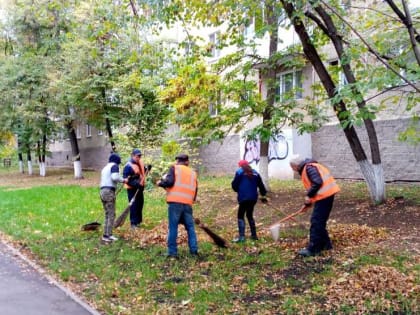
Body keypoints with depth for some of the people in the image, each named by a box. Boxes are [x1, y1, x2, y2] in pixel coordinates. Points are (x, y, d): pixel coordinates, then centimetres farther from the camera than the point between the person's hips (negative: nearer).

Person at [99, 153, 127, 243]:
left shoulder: (105, 167, 26)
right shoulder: (114, 166, 0)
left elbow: (106, 179, 18)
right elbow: (115, 177, -18)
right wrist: (123, 180, -3)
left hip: (102, 191, 9)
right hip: (109, 192, -9)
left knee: (107, 215, 14)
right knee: (111, 215, -5)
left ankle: (107, 234, 16)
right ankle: (108, 235, -7)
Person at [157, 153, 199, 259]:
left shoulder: (174, 168, 5)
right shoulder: (193, 173, 19)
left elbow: (169, 182, -9)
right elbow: (195, 190, 16)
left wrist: (160, 183, 8)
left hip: (175, 202, -4)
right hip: (188, 203, 4)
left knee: (173, 227, 1)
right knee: (190, 227, 14)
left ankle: (172, 252, 2)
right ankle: (194, 250, 12)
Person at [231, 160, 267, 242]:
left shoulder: (239, 172, -1)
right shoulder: (255, 173, 12)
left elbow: (234, 185, -4)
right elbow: (261, 184, 14)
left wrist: (238, 190, 17)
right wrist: (263, 195, 23)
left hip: (243, 198, -6)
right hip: (253, 197, 6)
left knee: (241, 216, 0)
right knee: (250, 215, 19)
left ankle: (241, 237, -8)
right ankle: (254, 235, 22)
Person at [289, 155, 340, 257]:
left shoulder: (309, 167, -13)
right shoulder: (306, 169, 19)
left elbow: (318, 183, -25)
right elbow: (312, 185, 25)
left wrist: (309, 195, -16)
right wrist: (308, 202, 23)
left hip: (324, 195, -10)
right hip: (326, 195, 10)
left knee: (316, 222, -7)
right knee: (320, 221, 18)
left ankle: (312, 249, -4)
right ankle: (325, 244, 27)